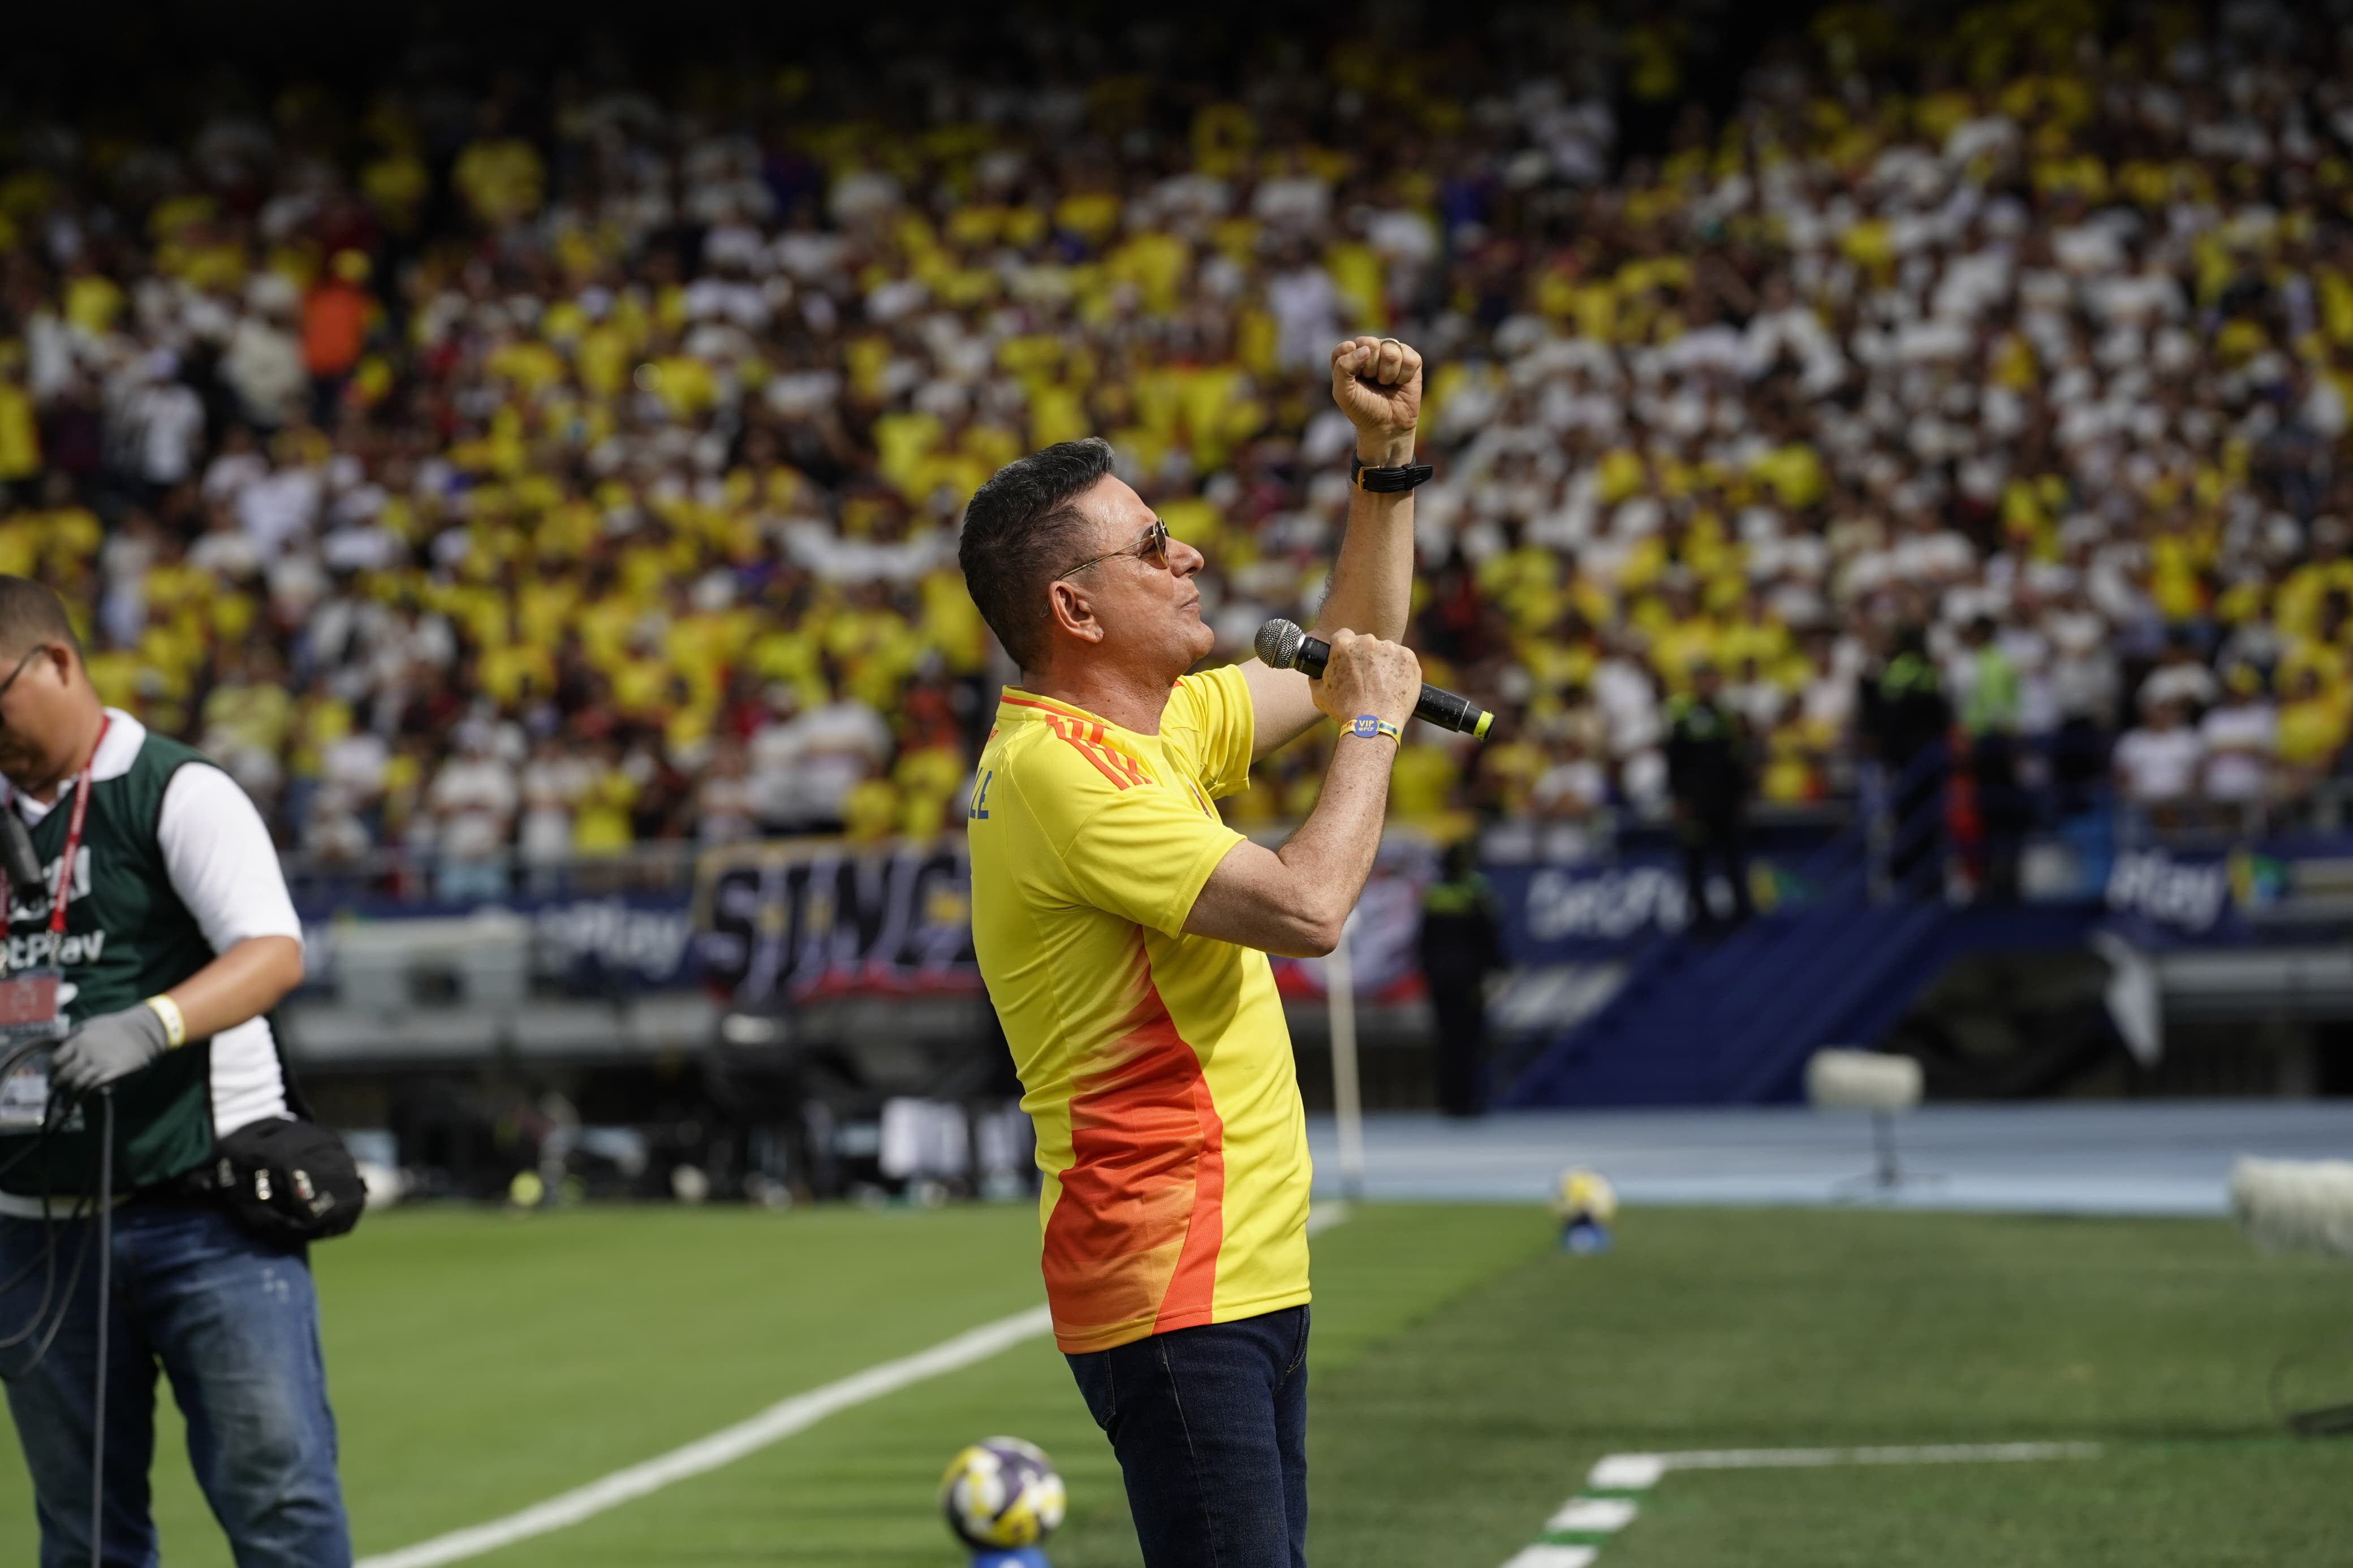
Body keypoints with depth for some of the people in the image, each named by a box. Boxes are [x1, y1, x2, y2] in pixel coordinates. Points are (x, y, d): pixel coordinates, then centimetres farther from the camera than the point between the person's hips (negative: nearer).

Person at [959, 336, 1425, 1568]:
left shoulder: (1161, 725, 13)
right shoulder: (1058, 767, -17)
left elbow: (1349, 661, 28)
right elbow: (1306, 909, -23)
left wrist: (1387, 459, 18)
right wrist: (1371, 726, -8)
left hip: (1245, 1269, 10)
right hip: (1174, 1290, -10)